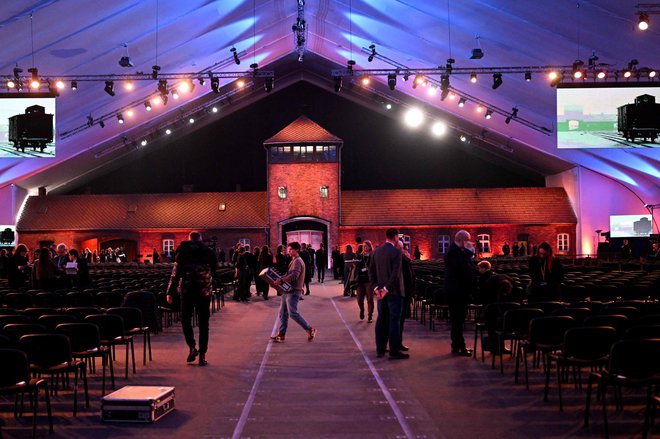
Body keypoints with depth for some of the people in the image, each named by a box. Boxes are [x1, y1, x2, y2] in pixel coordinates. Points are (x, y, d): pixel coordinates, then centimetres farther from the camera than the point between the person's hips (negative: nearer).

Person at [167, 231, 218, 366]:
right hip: (204, 291, 1)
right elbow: (214, 271, 15)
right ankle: (202, 355, 5)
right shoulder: (209, 252, 5)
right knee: (203, 323, 6)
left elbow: (176, 273, -4)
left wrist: (170, 292, -2)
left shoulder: (183, 252, 1)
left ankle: (192, 347, -3)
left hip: (187, 290, -1)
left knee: (186, 319, 15)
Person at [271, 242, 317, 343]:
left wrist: (281, 280, -27)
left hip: (294, 291, -10)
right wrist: (280, 278, 6)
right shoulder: (293, 261, 19)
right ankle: (281, 334, 13)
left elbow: (294, 276, -26)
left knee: (293, 313, -11)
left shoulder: (298, 261, -14)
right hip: (288, 290, 10)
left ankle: (310, 329, -1)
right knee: (283, 312, 9)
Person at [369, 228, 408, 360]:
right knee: (394, 320, -2)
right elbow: (396, 273, -20)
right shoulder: (396, 251, -13)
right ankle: (394, 351, 0)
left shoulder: (376, 251, 8)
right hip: (394, 291, -7)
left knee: (381, 319, 12)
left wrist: (376, 287, 3)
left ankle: (380, 349, 16)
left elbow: (371, 271, 7)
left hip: (381, 291, 7)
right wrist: (387, 289, -16)